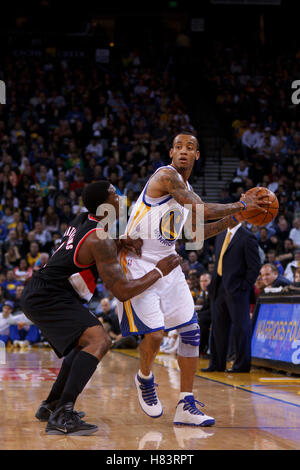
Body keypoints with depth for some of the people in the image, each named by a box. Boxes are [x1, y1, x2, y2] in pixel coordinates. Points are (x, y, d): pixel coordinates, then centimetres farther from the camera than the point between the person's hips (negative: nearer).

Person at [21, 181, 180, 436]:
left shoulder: (83, 219, 9)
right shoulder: (100, 240, -18)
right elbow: (122, 291, -20)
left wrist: (123, 241, 5)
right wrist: (159, 271, -9)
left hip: (39, 294, 11)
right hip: (48, 297, -11)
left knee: (86, 341, 28)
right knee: (99, 341, -24)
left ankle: (51, 405, 30)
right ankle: (62, 416, -35)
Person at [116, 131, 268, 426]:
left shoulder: (186, 190, 13)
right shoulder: (166, 176, -15)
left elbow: (197, 232, 26)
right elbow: (203, 210, -23)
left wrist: (235, 218, 17)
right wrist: (241, 204, -13)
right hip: (139, 265, -9)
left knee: (190, 331, 2)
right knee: (154, 333, -14)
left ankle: (186, 406, 6)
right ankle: (144, 378, 20)